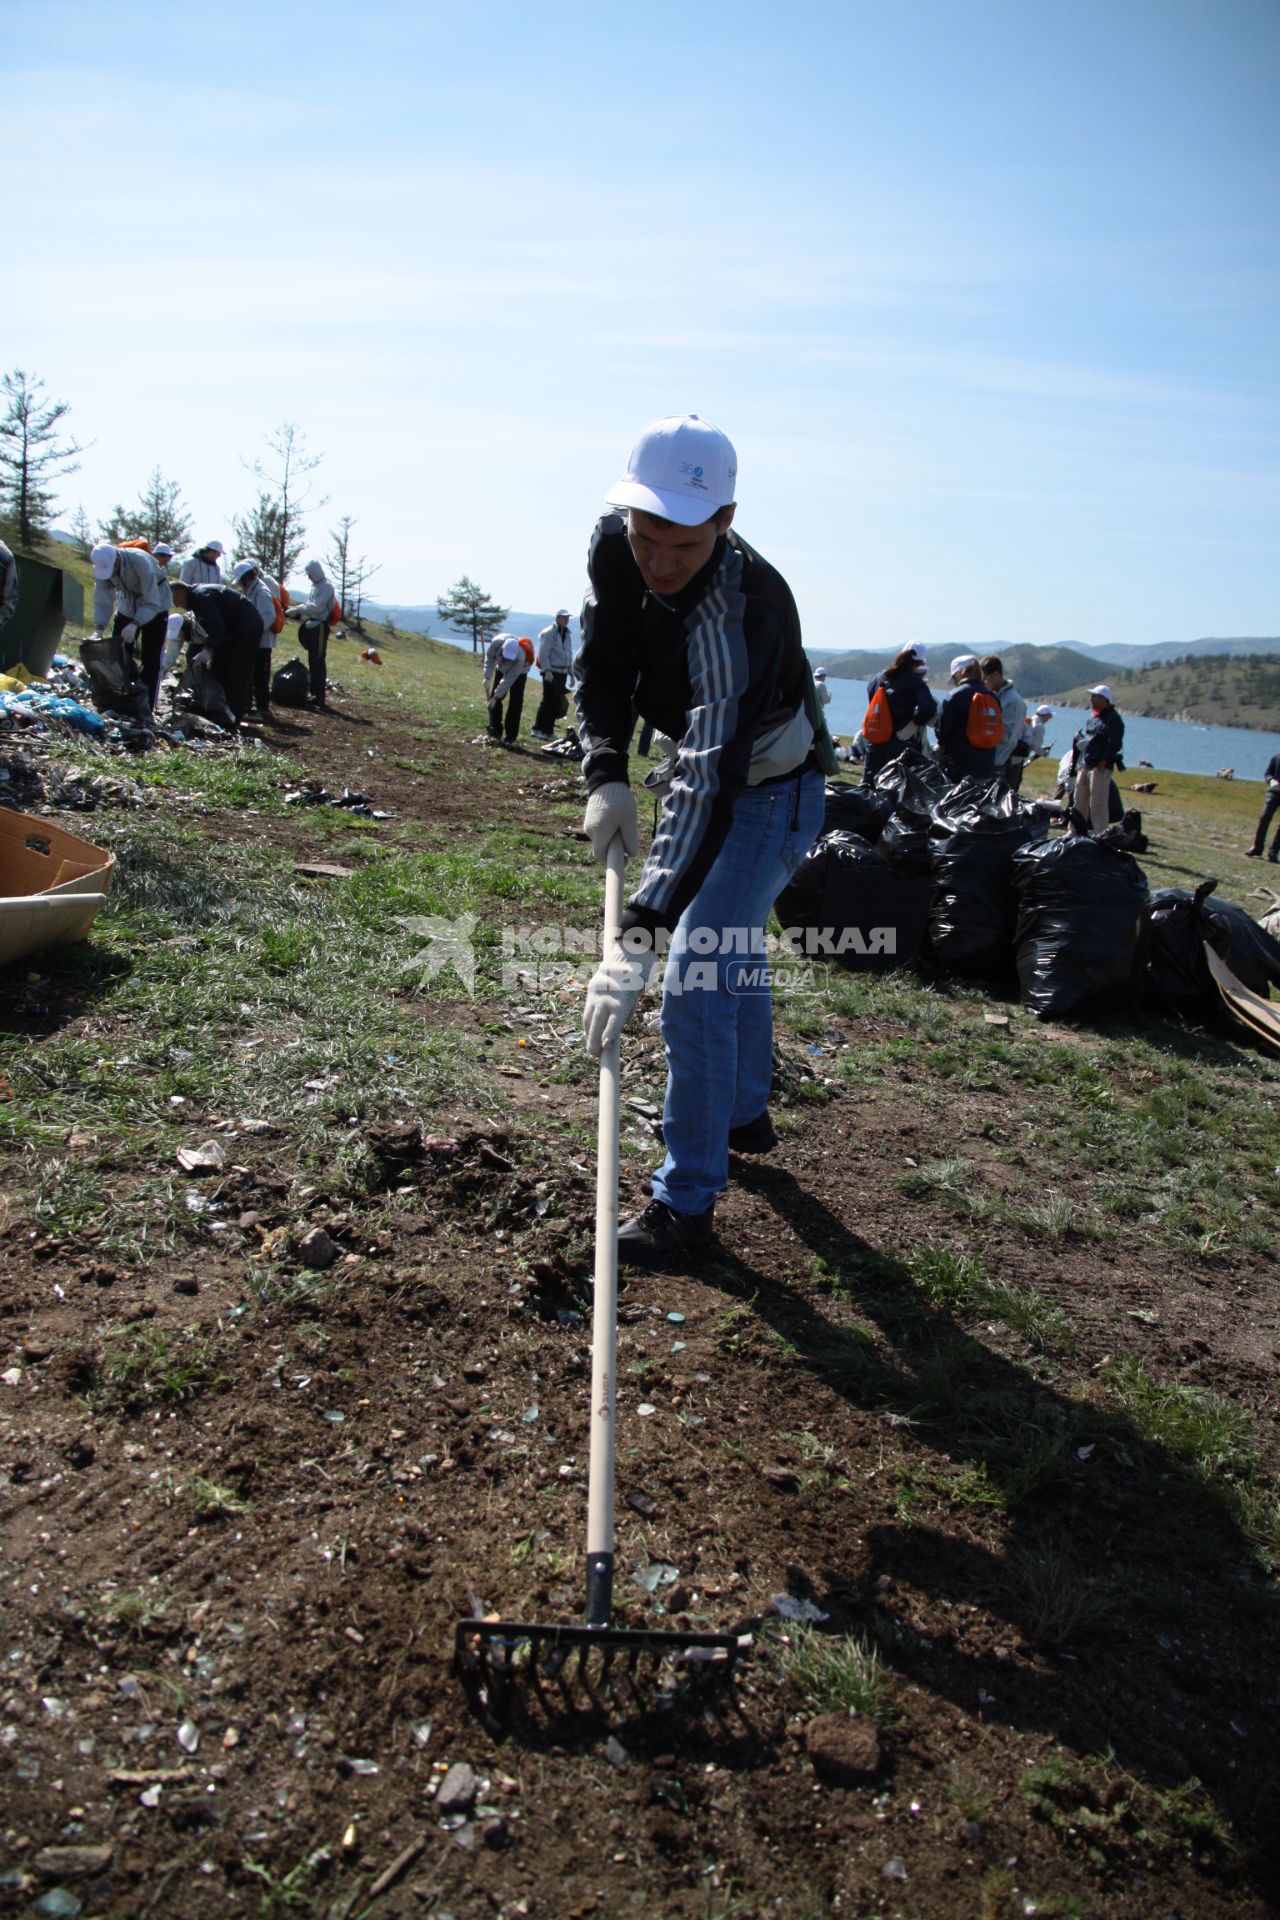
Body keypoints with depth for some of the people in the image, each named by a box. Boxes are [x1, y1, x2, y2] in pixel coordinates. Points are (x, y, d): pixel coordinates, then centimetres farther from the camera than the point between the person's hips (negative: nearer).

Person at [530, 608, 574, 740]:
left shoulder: (567, 635, 19)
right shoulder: (548, 633, -7)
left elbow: (569, 656, 25)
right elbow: (543, 654, -13)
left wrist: (571, 674, 20)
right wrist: (547, 671, -22)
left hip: (562, 673, 8)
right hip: (551, 673, -8)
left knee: (557, 703, 6)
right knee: (548, 700, -11)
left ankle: (549, 730, 11)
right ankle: (538, 730, -9)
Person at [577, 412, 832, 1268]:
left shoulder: (737, 609, -39)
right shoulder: (615, 547, -16)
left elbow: (707, 786, -48)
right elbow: (604, 669, -7)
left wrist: (639, 935, -55)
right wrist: (606, 775, -26)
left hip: (771, 790, -8)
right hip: (718, 773, 8)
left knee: (698, 981, -16)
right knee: (733, 947, 23)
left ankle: (688, 1202, -4)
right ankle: (745, 1114, 45)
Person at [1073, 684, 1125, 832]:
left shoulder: (1113, 719, -10)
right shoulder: (1092, 717, 16)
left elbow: (1115, 744, -16)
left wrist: (1103, 762, -19)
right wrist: (1080, 762, 15)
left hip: (1100, 767, -9)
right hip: (1085, 765, 9)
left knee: (1098, 802, -8)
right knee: (1080, 801, 14)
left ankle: (1099, 835, -5)